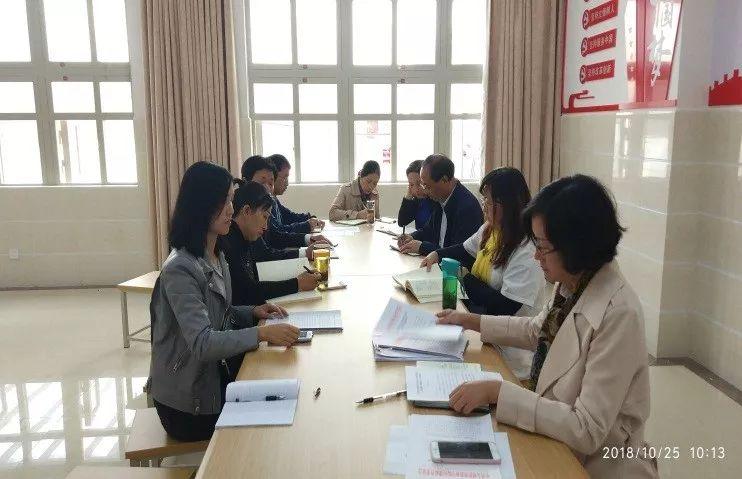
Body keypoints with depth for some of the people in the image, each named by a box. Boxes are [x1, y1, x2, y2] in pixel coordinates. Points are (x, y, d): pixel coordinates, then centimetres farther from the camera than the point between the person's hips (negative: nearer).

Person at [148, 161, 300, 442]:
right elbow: (202, 343, -30)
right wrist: (262, 333, -37)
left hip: (216, 378, 7)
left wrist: (254, 313, -2)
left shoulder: (216, 257, 5)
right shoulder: (180, 269, -23)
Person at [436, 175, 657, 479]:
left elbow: (587, 431, -28)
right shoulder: (570, 285, -3)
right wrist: (470, 321, 16)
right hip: (556, 447, 7)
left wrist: (496, 391, -29)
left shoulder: (618, 314, -27)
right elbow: (536, 331, 19)